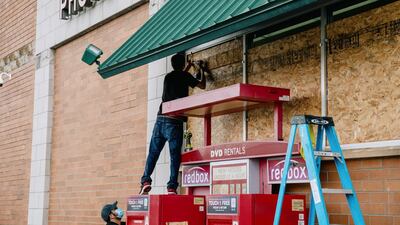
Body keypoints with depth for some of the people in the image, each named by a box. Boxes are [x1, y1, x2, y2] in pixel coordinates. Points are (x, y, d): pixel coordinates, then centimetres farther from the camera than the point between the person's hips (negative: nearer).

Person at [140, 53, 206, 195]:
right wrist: (202, 72, 28)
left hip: (160, 119, 5)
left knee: (153, 153, 7)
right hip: (174, 121, -5)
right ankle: (172, 187, -12)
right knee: (175, 155, -4)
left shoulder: (168, 77, 19)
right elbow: (202, 85, 12)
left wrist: (189, 67, 51)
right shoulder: (184, 76, 2)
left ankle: (146, 180, -8)